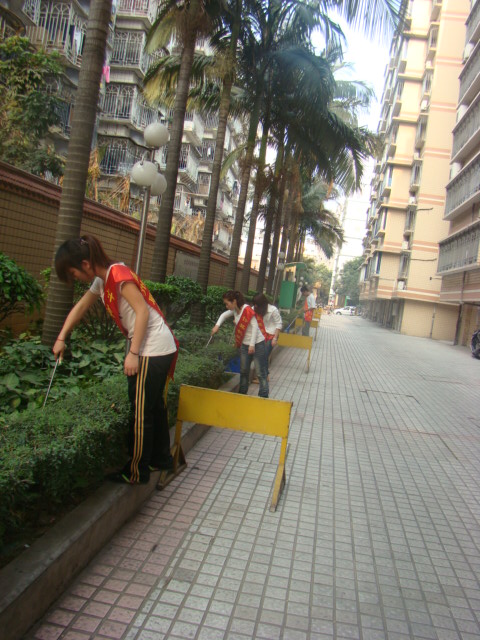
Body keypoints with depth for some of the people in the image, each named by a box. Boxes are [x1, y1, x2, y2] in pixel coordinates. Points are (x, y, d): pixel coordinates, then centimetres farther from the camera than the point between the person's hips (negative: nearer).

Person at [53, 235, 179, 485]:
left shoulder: (118, 274, -17)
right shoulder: (102, 281, 12)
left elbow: (143, 311, -21)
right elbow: (80, 308, 23)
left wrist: (133, 353, -21)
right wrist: (61, 338, 20)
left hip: (153, 349, -10)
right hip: (156, 349, 10)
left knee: (141, 411, -1)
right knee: (153, 405, 19)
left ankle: (137, 472, 11)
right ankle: (161, 457, 34)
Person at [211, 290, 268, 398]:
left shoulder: (247, 310, -20)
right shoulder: (235, 310, 4)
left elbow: (255, 326, -22)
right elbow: (224, 315, 21)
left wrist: (252, 344, -22)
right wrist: (217, 325, 3)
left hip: (257, 344, -8)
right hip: (244, 344, 8)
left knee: (260, 372, -2)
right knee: (244, 371, 16)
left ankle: (263, 396, 3)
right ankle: (242, 393, 28)